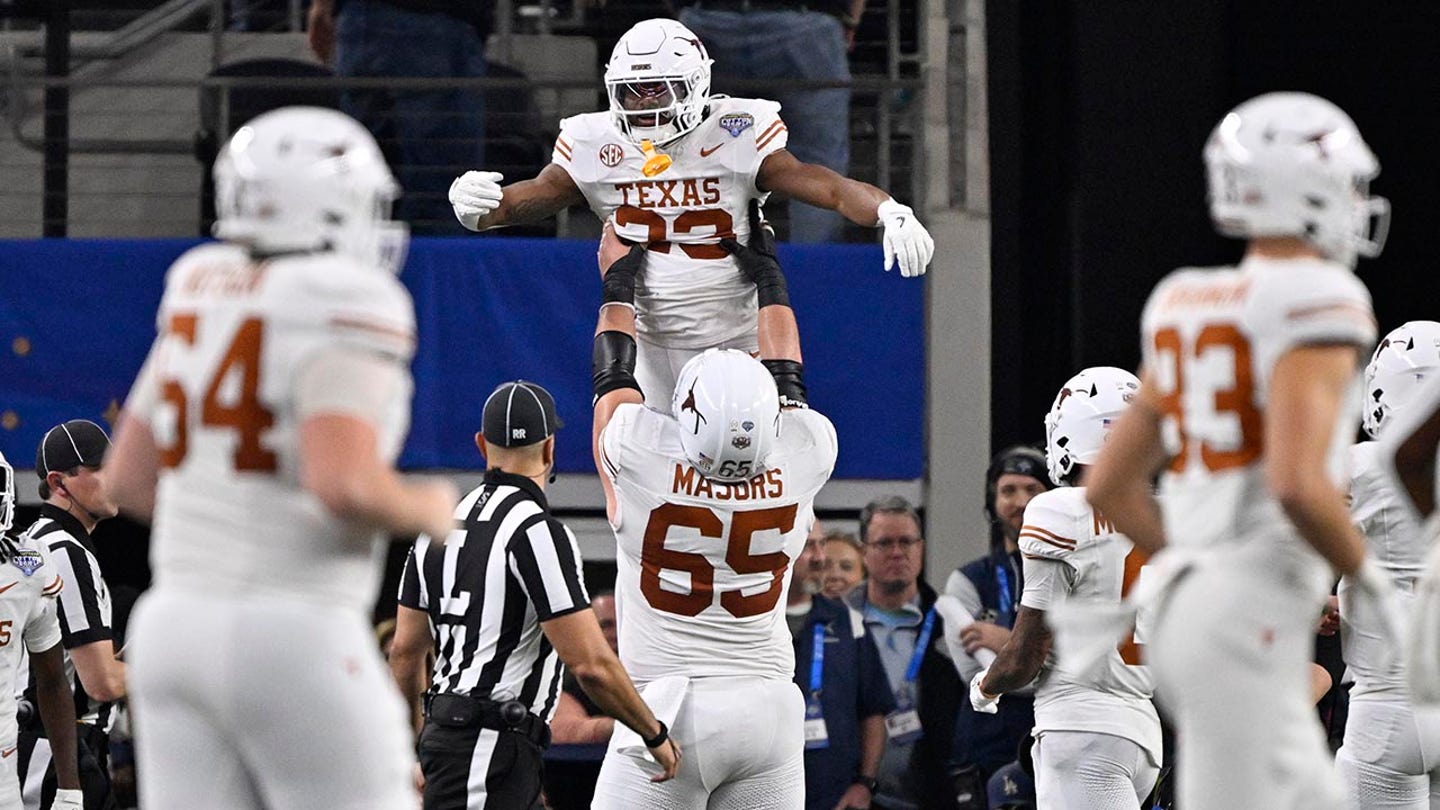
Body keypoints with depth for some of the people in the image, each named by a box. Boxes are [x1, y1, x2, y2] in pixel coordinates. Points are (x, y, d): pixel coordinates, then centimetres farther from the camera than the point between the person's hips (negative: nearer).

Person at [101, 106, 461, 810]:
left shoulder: (205, 294, 11)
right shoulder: (344, 308, -12)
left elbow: (127, 477, 14)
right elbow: (344, 483, -25)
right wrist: (422, 509, -3)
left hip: (177, 623, 7)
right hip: (296, 646, -7)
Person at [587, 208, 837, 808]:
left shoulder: (641, 455, -10)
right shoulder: (804, 456, -3)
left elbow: (613, 381, 12)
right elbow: (786, 377, 18)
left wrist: (618, 281, 28)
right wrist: (766, 268, 33)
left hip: (666, 706, -3)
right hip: (767, 705, 3)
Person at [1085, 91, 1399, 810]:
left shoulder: (1186, 309, 15)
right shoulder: (1316, 301, -10)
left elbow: (1109, 488, 16)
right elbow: (1299, 484, -22)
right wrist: (1368, 578, -6)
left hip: (1187, 610, 9)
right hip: (1252, 622, -9)